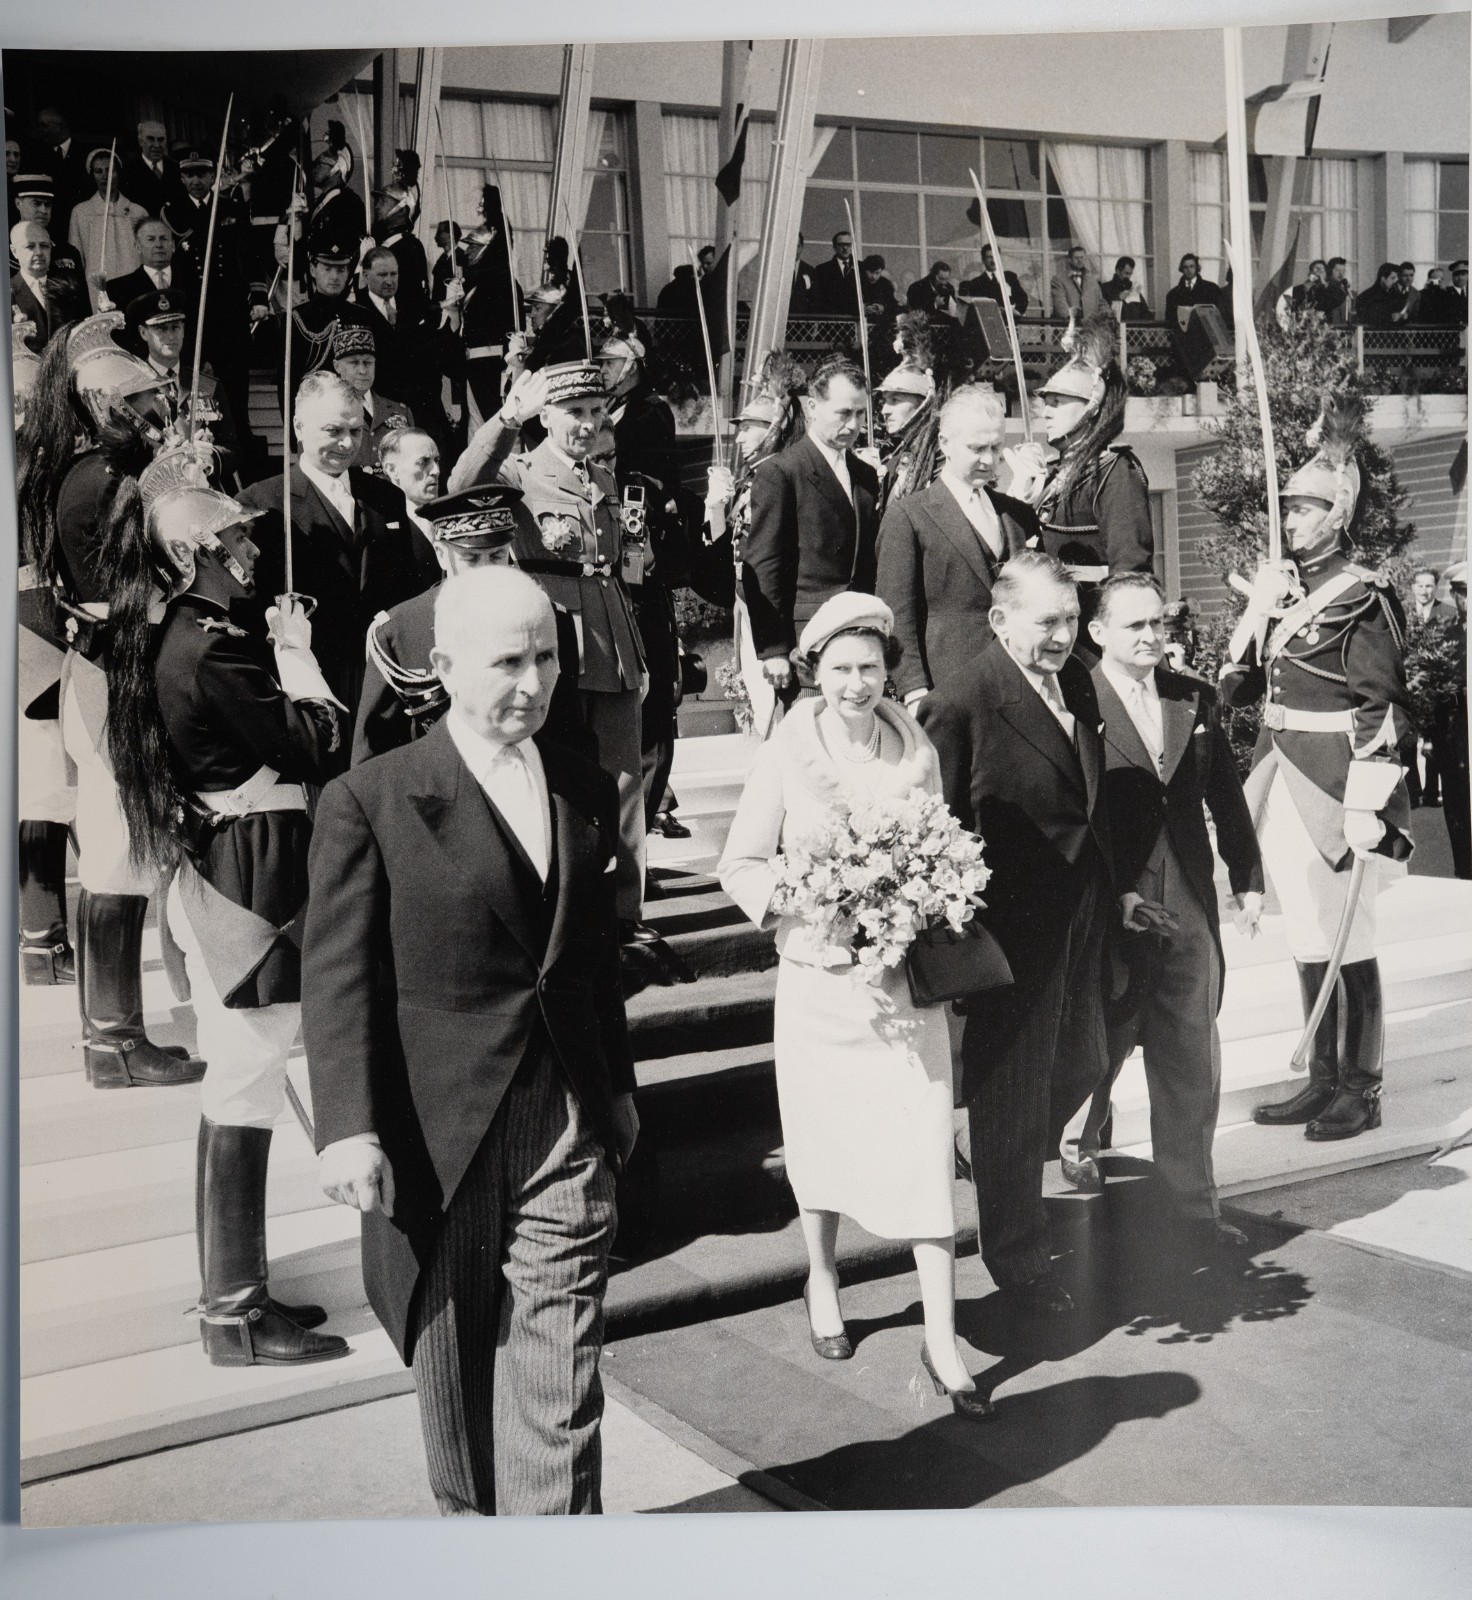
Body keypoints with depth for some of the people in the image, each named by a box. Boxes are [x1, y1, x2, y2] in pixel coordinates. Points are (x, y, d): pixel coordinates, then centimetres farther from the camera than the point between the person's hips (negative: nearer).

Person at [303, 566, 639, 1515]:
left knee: (560, 1381, 0)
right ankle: (473, 1519, 43)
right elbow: (338, 977, -9)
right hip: (436, 1133, -2)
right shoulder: (368, 802, -8)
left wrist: (618, 1086, 19)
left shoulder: (587, 792, 6)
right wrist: (348, 1127, -16)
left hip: (568, 1128, 2)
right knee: (454, 1367, 18)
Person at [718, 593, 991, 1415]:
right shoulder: (786, 755, -5)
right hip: (817, 977, 0)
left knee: (926, 1150, -4)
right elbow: (740, 866, -1)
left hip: (906, 980, 1)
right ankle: (822, 1279, 41)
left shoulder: (918, 754, 0)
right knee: (823, 1139, 14)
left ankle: (942, 1339, 6)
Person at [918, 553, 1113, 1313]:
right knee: (1013, 1090, 8)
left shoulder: (1078, 682, 4)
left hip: (1081, 919, 7)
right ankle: (1016, 1256, 27)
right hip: (1012, 928, -7)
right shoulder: (961, 703, -19)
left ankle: (1016, 1176, 45)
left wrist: (1108, 897, 12)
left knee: (1082, 1064, 17)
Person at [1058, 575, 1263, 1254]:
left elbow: (1225, 793, 14)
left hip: (1189, 905, 5)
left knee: (1193, 1058, 8)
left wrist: (1247, 877, 14)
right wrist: (1113, 894, -17)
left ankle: (1194, 1203, 20)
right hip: (1108, 907, -4)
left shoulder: (1194, 698, 8)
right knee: (1106, 1035, 11)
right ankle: (1080, 1135, 42)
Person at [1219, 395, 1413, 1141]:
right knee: (1305, 939, 13)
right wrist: (1257, 611, -2)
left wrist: (1367, 805, -19)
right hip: (1283, 786, 7)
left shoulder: (1361, 597, -10)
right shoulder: (1280, 590, 11)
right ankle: (1322, 1079, 24)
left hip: (1336, 789, -7)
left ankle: (1362, 1089, 14)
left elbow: (1383, 708, -14)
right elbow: (1234, 688, 10)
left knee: (1346, 940, 1)